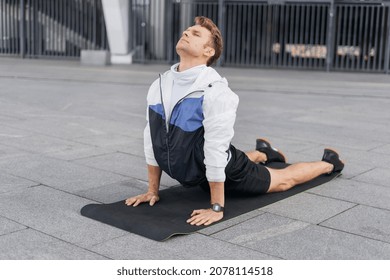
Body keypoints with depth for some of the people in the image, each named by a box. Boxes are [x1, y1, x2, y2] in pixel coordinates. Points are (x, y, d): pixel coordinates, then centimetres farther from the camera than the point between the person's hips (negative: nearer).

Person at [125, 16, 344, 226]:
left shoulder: (215, 91, -34)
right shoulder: (159, 86, -11)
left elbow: (216, 152, -33)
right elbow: (153, 140, -4)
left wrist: (216, 208, -29)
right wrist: (153, 190, 0)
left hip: (226, 172, -6)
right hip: (193, 174, 6)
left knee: (284, 180, 19)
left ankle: (328, 163, 46)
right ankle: (262, 154, 67)